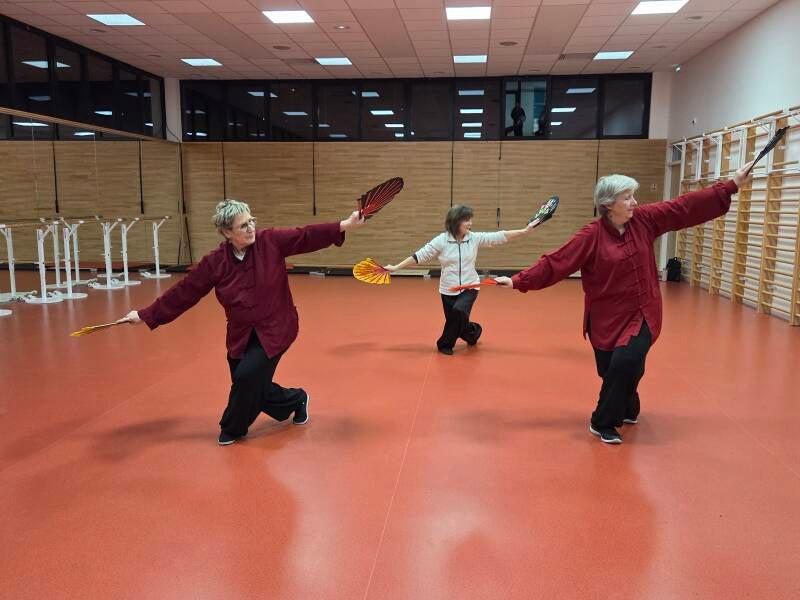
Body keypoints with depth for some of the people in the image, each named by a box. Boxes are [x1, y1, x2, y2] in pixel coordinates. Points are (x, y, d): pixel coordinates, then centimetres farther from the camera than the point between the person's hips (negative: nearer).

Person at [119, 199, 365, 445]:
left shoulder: (271, 241, -12)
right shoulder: (214, 262, -9)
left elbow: (307, 236, -15)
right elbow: (183, 292, -4)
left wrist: (345, 225, -24)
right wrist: (146, 315, -4)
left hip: (275, 329, -3)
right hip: (241, 334, 3)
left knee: (248, 375, -16)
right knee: (253, 387, 6)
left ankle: (232, 429, 13)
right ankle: (296, 399, 37)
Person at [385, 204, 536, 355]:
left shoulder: (475, 238, -4)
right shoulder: (441, 240, -9)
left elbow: (499, 236, -4)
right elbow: (420, 255, -7)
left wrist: (525, 230, -9)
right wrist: (396, 267, -10)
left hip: (469, 288, 0)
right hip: (448, 290, 0)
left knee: (459, 311, -27)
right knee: (457, 323, 4)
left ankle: (446, 343, -2)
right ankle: (473, 331, 42)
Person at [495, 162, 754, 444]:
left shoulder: (644, 220, -2)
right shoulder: (591, 236, -13)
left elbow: (687, 206, 2)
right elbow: (555, 263, -16)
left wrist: (732, 185, 2)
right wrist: (518, 281, -23)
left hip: (642, 314, 2)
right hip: (608, 318, -1)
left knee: (626, 363, -18)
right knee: (611, 370, 4)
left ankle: (603, 422, 5)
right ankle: (628, 409, 39)